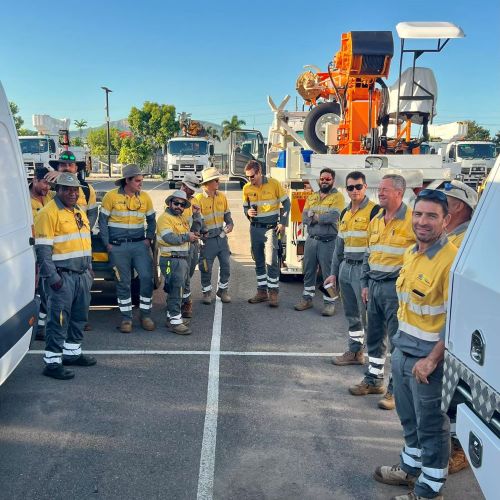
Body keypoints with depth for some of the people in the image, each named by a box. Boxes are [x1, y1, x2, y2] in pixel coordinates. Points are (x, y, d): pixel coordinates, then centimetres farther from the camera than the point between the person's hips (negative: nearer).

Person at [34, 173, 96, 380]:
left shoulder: (79, 212, 16)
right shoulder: (48, 213, -11)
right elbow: (43, 249, -16)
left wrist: (89, 268, 20)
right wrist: (52, 277, -19)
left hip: (82, 275, 8)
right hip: (61, 277, -8)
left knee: (79, 316, 15)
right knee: (58, 319, -4)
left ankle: (72, 353, 29)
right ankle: (52, 362, 3)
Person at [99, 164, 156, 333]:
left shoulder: (145, 197, 5)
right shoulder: (111, 196, -4)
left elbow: (151, 220, 15)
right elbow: (103, 221, 0)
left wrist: (148, 238, 2)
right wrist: (107, 244, -5)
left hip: (139, 244, 2)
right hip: (118, 246, -2)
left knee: (147, 278, -5)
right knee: (123, 283, 5)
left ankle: (145, 315, 11)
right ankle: (126, 318, 16)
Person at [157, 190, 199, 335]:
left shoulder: (183, 217, 18)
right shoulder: (165, 218, -10)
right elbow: (169, 238, -23)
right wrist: (187, 237, -13)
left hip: (184, 258, 9)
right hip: (171, 260, -9)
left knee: (176, 289, 17)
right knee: (175, 289, -10)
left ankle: (171, 317, 29)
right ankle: (175, 321, -7)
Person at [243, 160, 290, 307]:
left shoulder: (273, 184, -8)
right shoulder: (247, 188, 3)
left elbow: (286, 203, -1)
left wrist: (283, 223, -6)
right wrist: (248, 212, -8)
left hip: (271, 228, -4)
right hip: (255, 229, 5)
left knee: (271, 261, -9)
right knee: (259, 262, 10)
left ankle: (273, 293, 1)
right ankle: (262, 291, 20)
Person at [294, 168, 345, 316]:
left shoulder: (337, 196, -3)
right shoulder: (311, 198, 14)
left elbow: (334, 216, -19)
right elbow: (305, 218, 2)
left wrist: (315, 217, -9)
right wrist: (323, 218, -15)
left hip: (328, 242, -5)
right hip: (311, 240, 6)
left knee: (328, 273, -1)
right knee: (309, 271, 13)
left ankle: (329, 303, 8)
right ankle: (307, 299, 25)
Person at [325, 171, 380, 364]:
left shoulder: (374, 211, -8)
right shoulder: (345, 213, 16)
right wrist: (334, 273, 19)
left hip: (363, 268, -7)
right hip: (345, 267, 8)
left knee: (366, 315, -5)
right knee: (351, 314, 15)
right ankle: (355, 352, 27)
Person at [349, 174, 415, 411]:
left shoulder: (412, 220, -10)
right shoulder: (376, 221, 13)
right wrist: (365, 284, 16)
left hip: (396, 287, -7)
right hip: (374, 286, 7)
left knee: (397, 339, 0)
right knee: (374, 336, 16)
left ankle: (395, 389, 11)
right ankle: (373, 380, 30)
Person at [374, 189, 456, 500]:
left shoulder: (452, 261, -21)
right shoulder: (411, 253, 6)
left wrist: (432, 359, -21)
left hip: (427, 358, -8)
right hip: (402, 350, 8)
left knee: (431, 426, 10)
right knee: (409, 418, 24)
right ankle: (411, 468, 45)